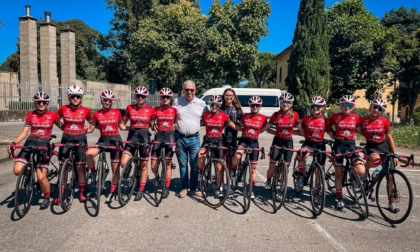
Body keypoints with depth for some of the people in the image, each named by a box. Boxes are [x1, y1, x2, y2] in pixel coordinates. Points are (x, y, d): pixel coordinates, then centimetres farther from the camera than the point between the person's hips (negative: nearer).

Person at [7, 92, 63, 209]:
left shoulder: (52, 115, 3)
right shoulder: (30, 115, 8)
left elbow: (62, 128, 15)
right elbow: (24, 132, 6)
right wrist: (13, 143, -7)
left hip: (44, 144, -3)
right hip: (30, 142, 3)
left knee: (41, 177, -9)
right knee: (17, 170, -16)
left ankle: (47, 198, 16)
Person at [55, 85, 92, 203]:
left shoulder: (85, 110, -1)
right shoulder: (63, 108, 0)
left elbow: (91, 122, 15)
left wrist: (86, 129, 1)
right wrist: (64, 128, 4)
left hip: (80, 138, -1)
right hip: (66, 138, 1)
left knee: (80, 166, 1)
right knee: (62, 167, 4)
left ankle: (82, 192, 14)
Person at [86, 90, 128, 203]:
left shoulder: (116, 112, 4)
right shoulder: (97, 114, 4)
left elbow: (122, 127, 12)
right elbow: (91, 129, 7)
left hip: (115, 140, 0)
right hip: (103, 140, 1)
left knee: (115, 168, 1)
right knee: (88, 153, -30)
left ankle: (112, 192, 17)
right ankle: (94, 173, -2)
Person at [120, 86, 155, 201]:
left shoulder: (151, 110, 2)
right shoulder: (130, 108, 5)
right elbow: (123, 123, 13)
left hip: (144, 136, -1)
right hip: (132, 135, 1)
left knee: (144, 166, 4)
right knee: (124, 163, -13)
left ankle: (140, 191, 19)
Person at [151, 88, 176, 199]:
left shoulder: (174, 110, 4)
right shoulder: (156, 110, 6)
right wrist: (154, 127, -2)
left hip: (170, 135, -1)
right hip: (159, 135, 1)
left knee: (167, 165, 1)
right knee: (153, 166, -1)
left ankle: (167, 188, 12)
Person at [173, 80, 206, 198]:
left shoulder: (201, 103, 4)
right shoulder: (177, 101, 4)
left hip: (194, 138, 0)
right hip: (180, 138, 0)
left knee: (195, 165, 3)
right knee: (183, 164, 9)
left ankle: (193, 188, 18)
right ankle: (184, 187, 22)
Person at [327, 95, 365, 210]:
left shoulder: (355, 117, 6)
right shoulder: (335, 116, 1)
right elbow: (328, 126, 16)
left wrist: (353, 135, 11)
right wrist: (332, 133, 3)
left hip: (351, 145, 1)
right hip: (338, 145, -1)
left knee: (361, 172, -18)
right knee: (339, 174, 2)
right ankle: (339, 199, 16)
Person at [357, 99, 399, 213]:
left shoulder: (385, 121, 1)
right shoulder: (363, 121, -3)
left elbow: (389, 138, 6)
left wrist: (394, 155, 5)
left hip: (384, 146, 2)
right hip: (371, 147, -2)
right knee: (376, 159, -39)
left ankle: (391, 201, 13)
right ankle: (364, 170, -7)